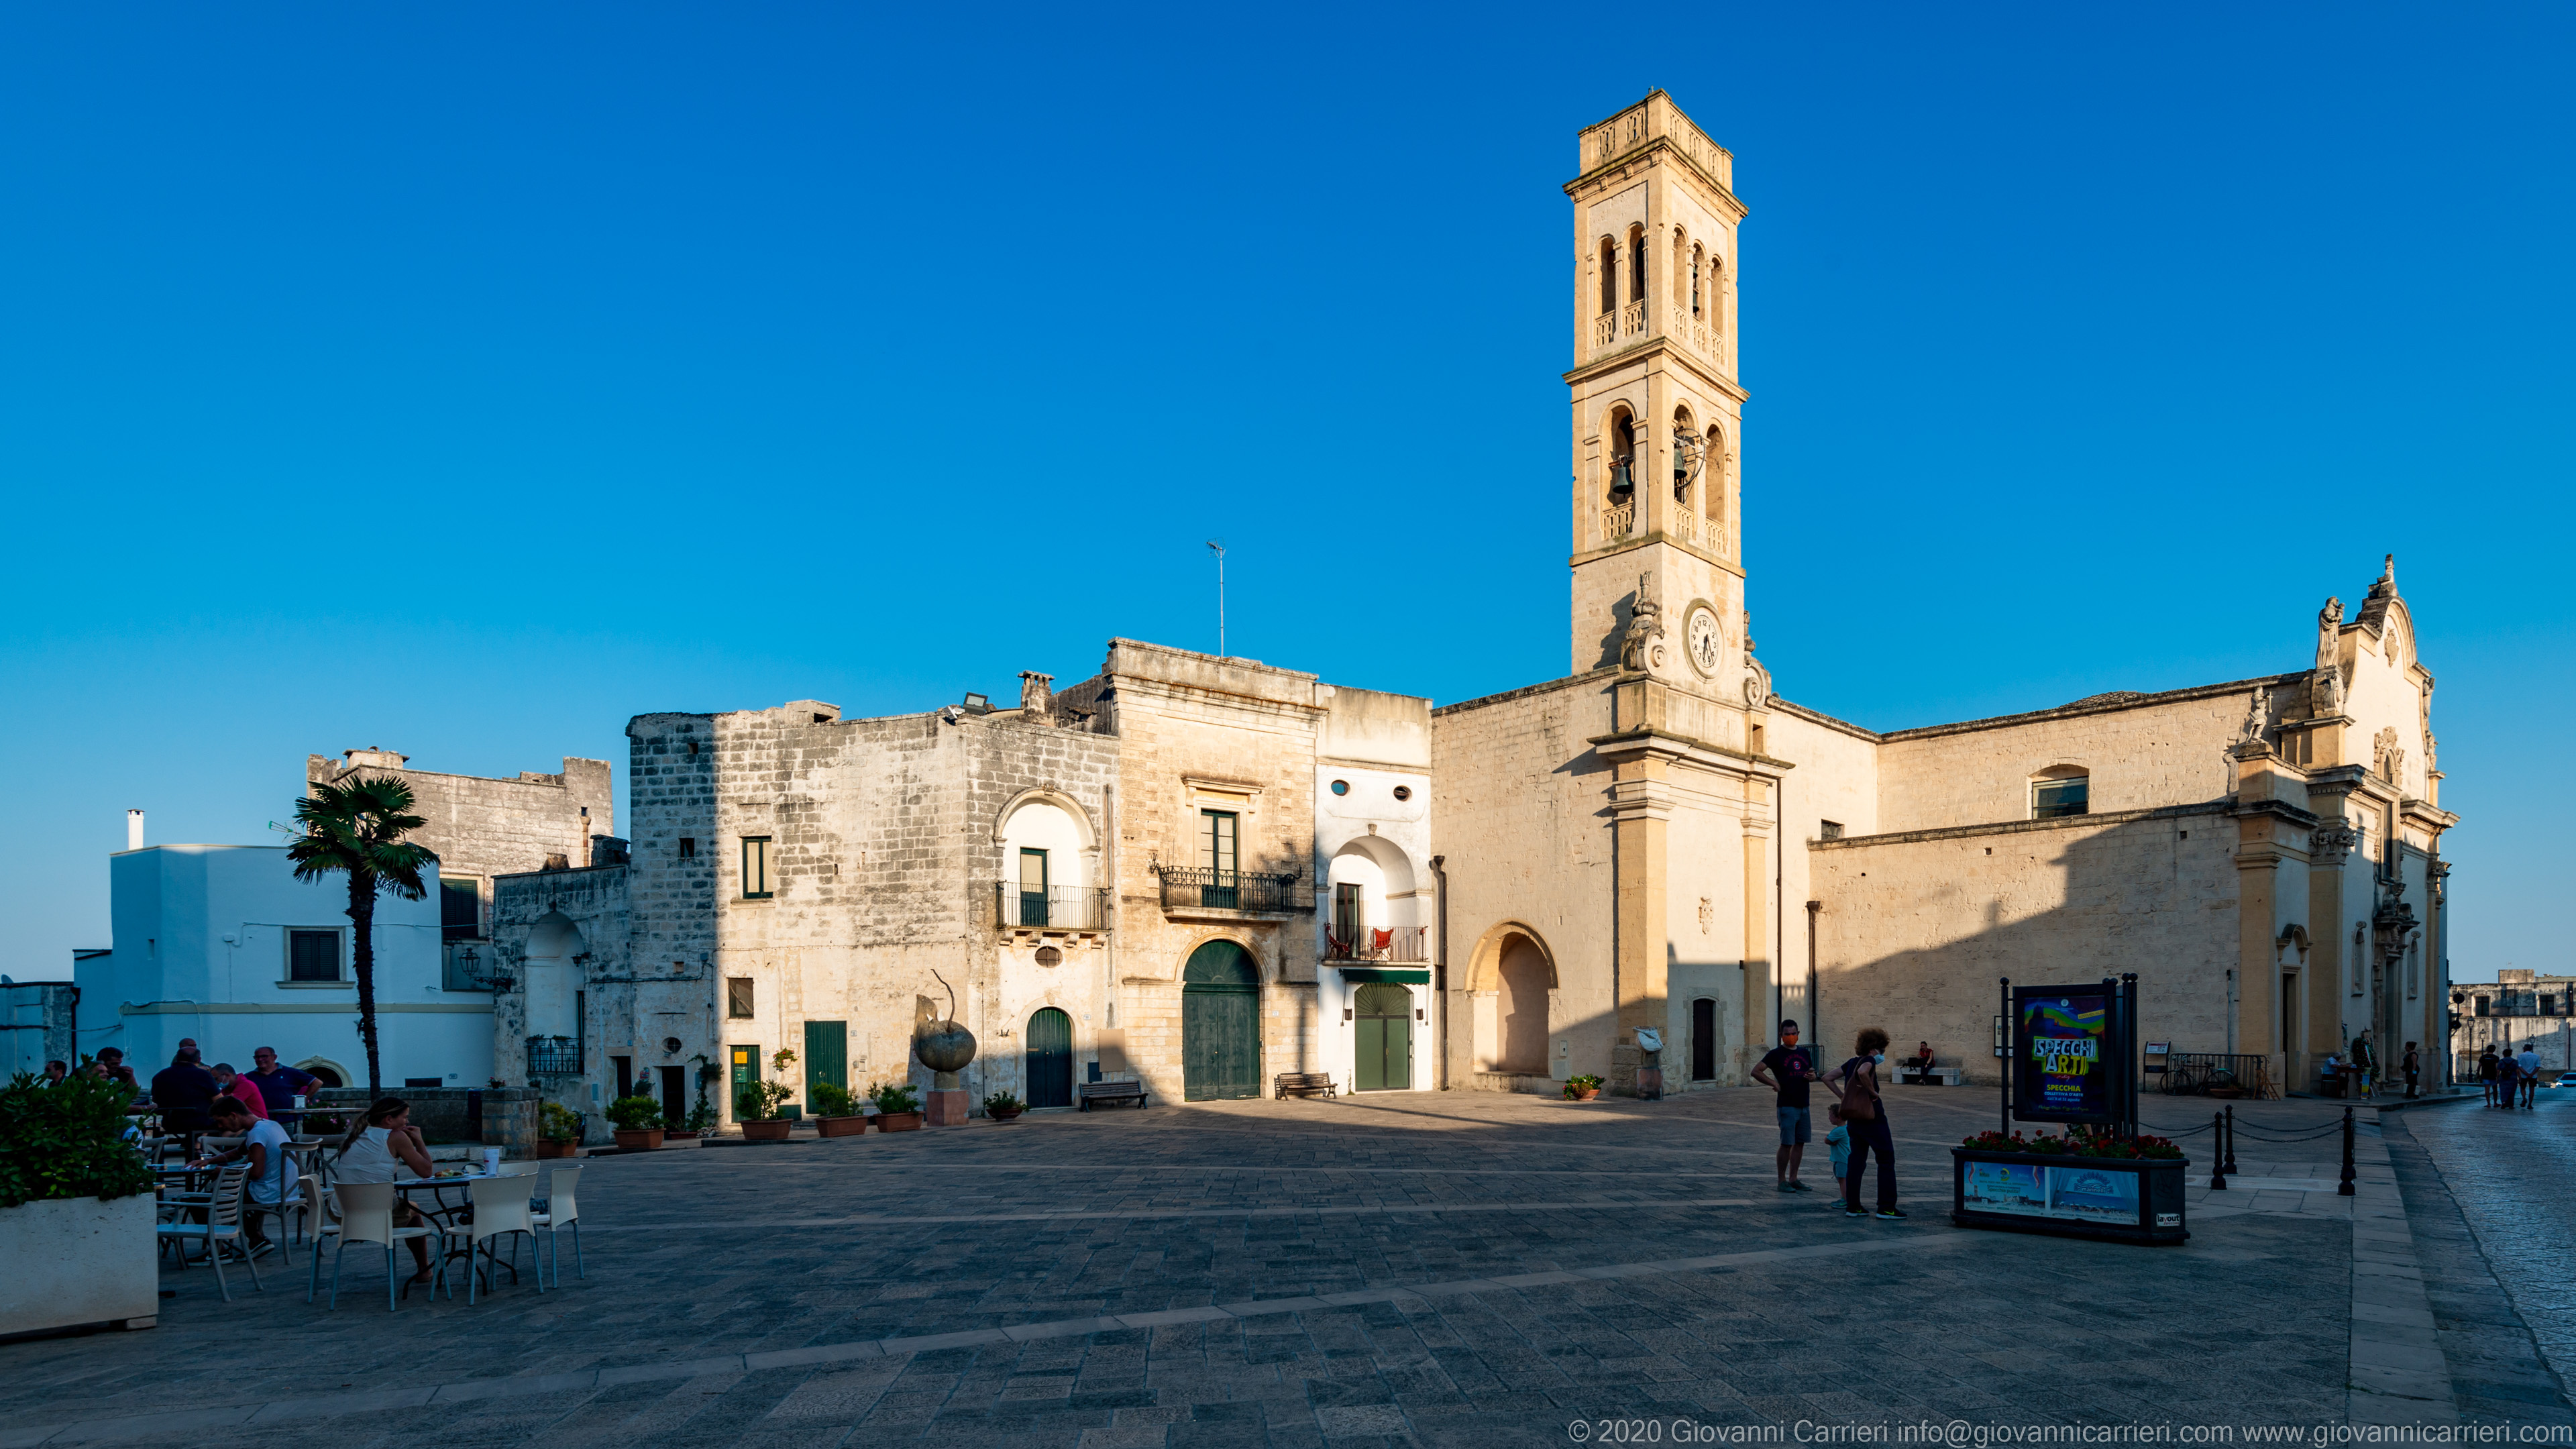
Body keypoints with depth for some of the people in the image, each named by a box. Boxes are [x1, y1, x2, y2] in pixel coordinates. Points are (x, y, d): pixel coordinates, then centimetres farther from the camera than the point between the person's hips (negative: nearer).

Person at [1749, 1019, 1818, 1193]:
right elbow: (1756, 1071, -10)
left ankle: (1793, 1179, 18)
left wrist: (1811, 1076, 0)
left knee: (1800, 1143, 9)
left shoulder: (1804, 1053, 13)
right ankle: (1782, 1181, 3)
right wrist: (1774, 1084, -13)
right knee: (1786, 1144, -6)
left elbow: (1812, 1074, 23)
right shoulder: (1776, 1054, -5)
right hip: (1786, 1105, -6)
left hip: (1803, 1105, 6)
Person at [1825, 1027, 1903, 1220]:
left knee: (1856, 1161, 9)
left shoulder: (1852, 1062, 13)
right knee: (1886, 1160, 3)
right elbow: (1862, 1072, -34)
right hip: (1873, 1118, -7)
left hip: (1854, 1119, 8)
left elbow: (1828, 1078, 14)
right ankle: (1887, 1207, 2)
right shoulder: (1868, 1060, -10)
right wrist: (1872, 1092, -20)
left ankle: (1852, 1206, 9)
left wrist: (1844, 1097, 10)